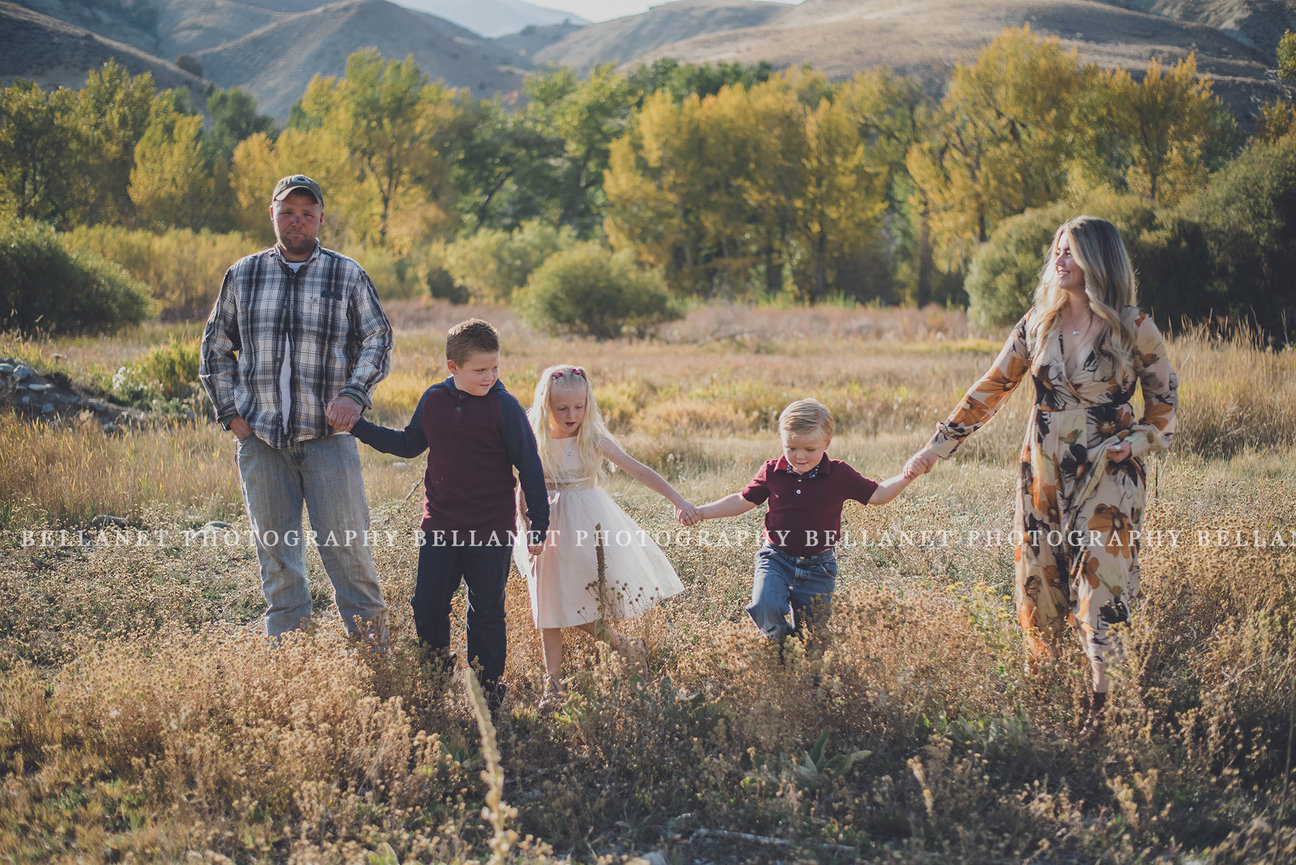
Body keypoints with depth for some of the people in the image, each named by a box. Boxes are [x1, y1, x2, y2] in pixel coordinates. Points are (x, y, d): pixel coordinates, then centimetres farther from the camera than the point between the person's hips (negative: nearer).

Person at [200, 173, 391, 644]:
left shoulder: (348, 275, 4)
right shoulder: (243, 275, 9)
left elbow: (377, 339, 6)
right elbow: (215, 346, 16)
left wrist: (355, 394, -10)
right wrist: (230, 411, 6)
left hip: (327, 434, -2)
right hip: (261, 437, 2)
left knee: (345, 543, -5)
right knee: (275, 550, 8)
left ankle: (370, 640, 6)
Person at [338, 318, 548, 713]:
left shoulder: (504, 407, -10)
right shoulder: (434, 400, 2)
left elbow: (529, 467, -5)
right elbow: (409, 444, 19)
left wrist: (539, 524, -5)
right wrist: (358, 427, 15)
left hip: (491, 531, -4)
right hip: (440, 527, 4)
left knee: (486, 613, 5)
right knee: (426, 606, 5)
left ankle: (487, 689, 16)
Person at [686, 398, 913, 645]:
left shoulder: (839, 475, -4)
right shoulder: (771, 472, 0)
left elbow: (877, 495, 0)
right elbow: (744, 501, 11)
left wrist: (906, 477, -17)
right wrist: (699, 512, 7)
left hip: (818, 567, 0)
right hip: (776, 559, 0)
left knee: (808, 632, 5)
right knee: (765, 608, -25)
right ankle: (780, 645, 6)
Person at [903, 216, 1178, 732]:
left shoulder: (1133, 329, -5)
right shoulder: (1038, 325, 4)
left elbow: (1164, 398, 7)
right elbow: (990, 390, 8)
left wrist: (1140, 440, -11)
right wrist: (938, 447, 5)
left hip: (1107, 475, -4)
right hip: (1043, 472, 4)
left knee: (1099, 587, -11)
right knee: (1039, 583, 5)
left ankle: (1107, 705, -7)